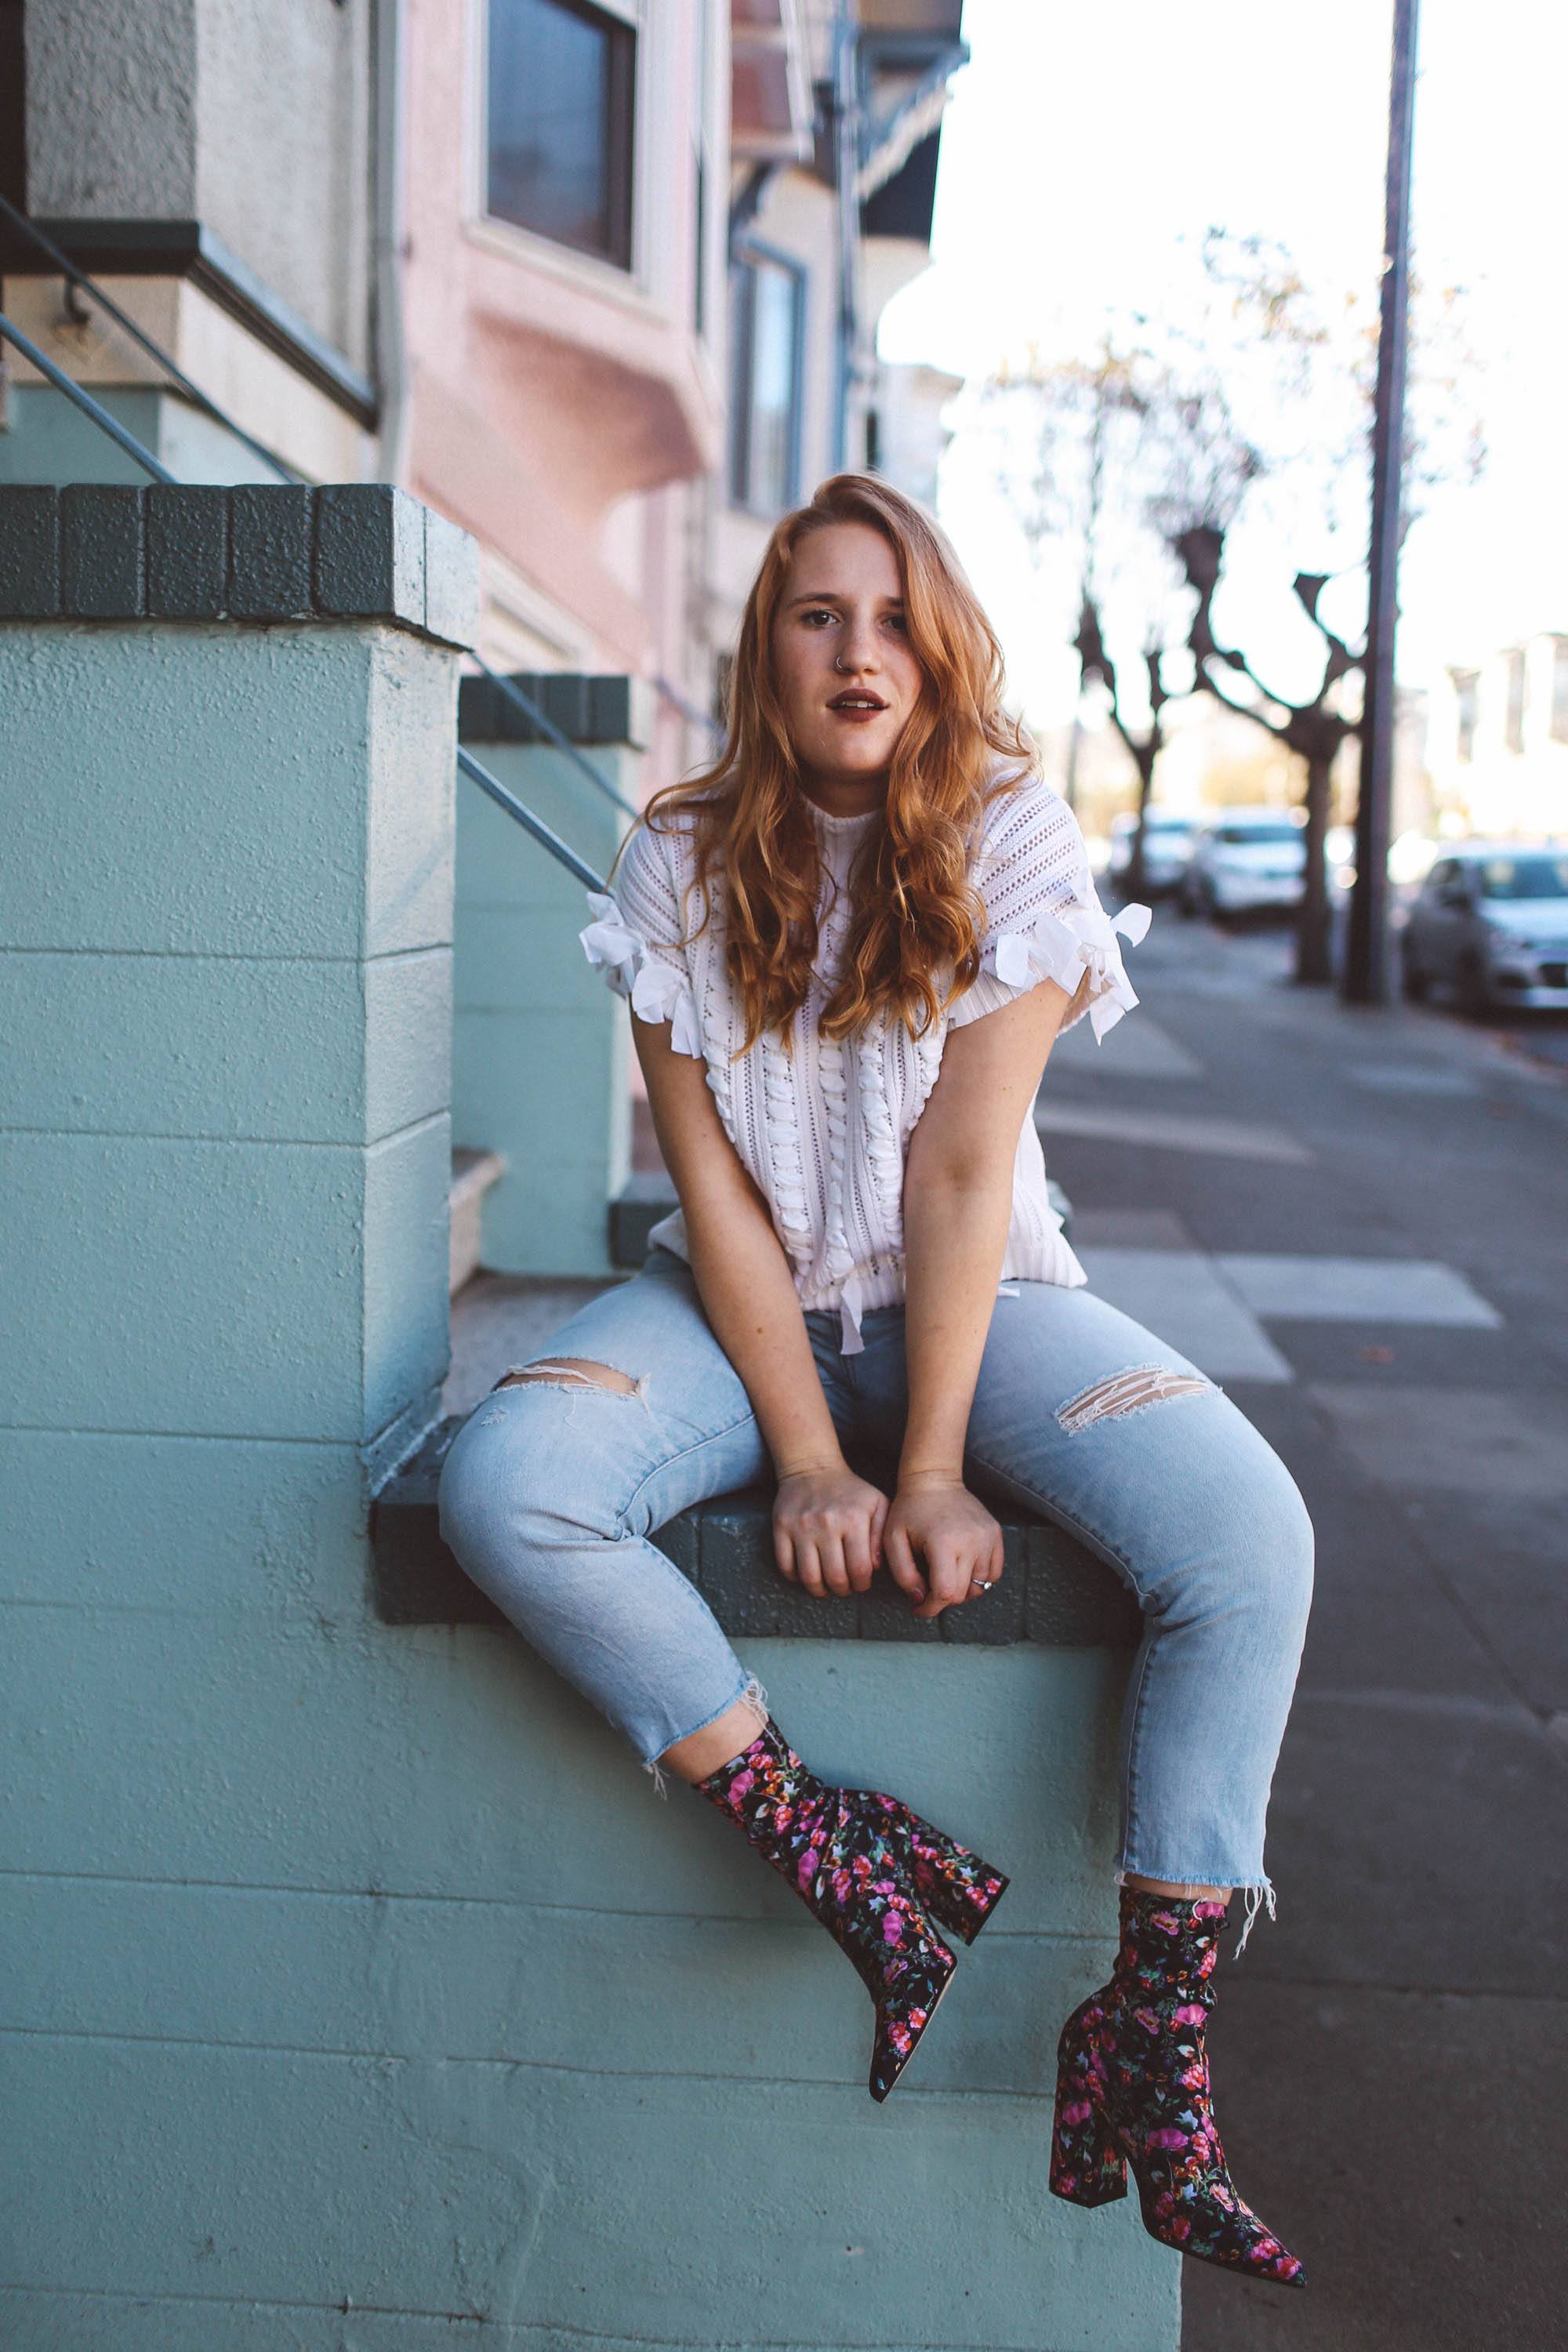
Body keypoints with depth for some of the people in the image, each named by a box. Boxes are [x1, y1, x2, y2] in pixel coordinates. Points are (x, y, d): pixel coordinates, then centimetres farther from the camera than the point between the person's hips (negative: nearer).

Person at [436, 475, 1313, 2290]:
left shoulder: (1014, 839, -7)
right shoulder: (682, 865, -4)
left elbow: (963, 1170, -14)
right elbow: (714, 1186, -8)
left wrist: (936, 1468, -19)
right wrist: (805, 1457, -16)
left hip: (980, 1301, 0)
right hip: (746, 1306, 1)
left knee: (1247, 1532, -25)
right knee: (500, 1489, -28)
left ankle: (1150, 2032, -15)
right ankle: (828, 1851, -17)